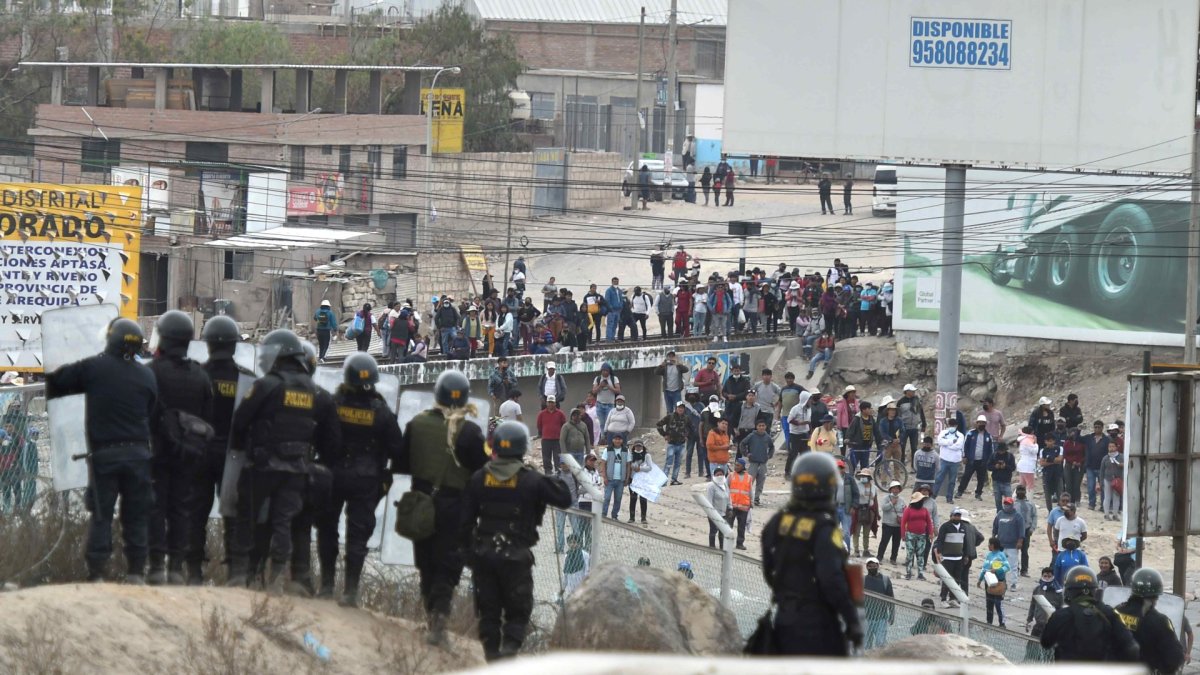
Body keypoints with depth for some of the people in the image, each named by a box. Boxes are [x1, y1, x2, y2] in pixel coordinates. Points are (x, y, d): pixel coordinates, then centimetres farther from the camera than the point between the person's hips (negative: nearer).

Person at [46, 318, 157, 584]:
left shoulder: (93, 368, -3)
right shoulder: (146, 376, 5)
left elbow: (54, 384, 1)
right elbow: (149, 412, 8)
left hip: (103, 453, -2)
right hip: (137, 452, 2)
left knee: (101, 515, 2)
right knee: (136, 516, 8)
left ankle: (97, 574, -3)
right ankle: (136, 573, 6)